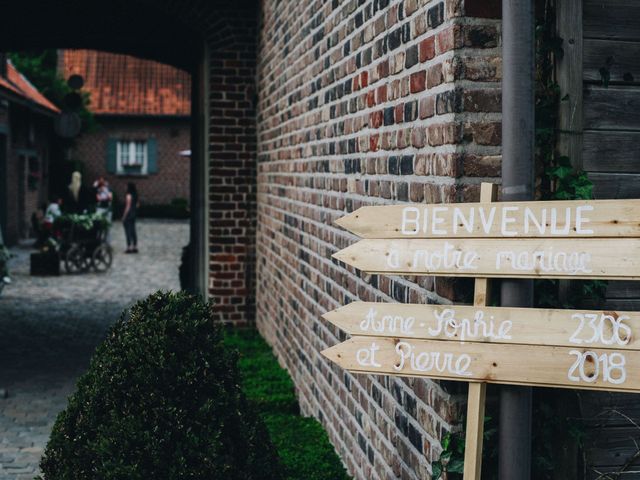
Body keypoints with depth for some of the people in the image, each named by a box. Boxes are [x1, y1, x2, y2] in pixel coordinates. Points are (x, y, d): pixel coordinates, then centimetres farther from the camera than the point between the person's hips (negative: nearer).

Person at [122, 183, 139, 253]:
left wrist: (124, 216, -13)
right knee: (133, 231, 12)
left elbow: (128, 207, -17)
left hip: (128, 215, -8)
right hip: (134, 214, 8)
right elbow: (137, 205, 13)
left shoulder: (129, 196, -16)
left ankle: (129, 248, -4)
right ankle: (135, 247, 14)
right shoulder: (135, 196, 8)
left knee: (128, 232, -4)